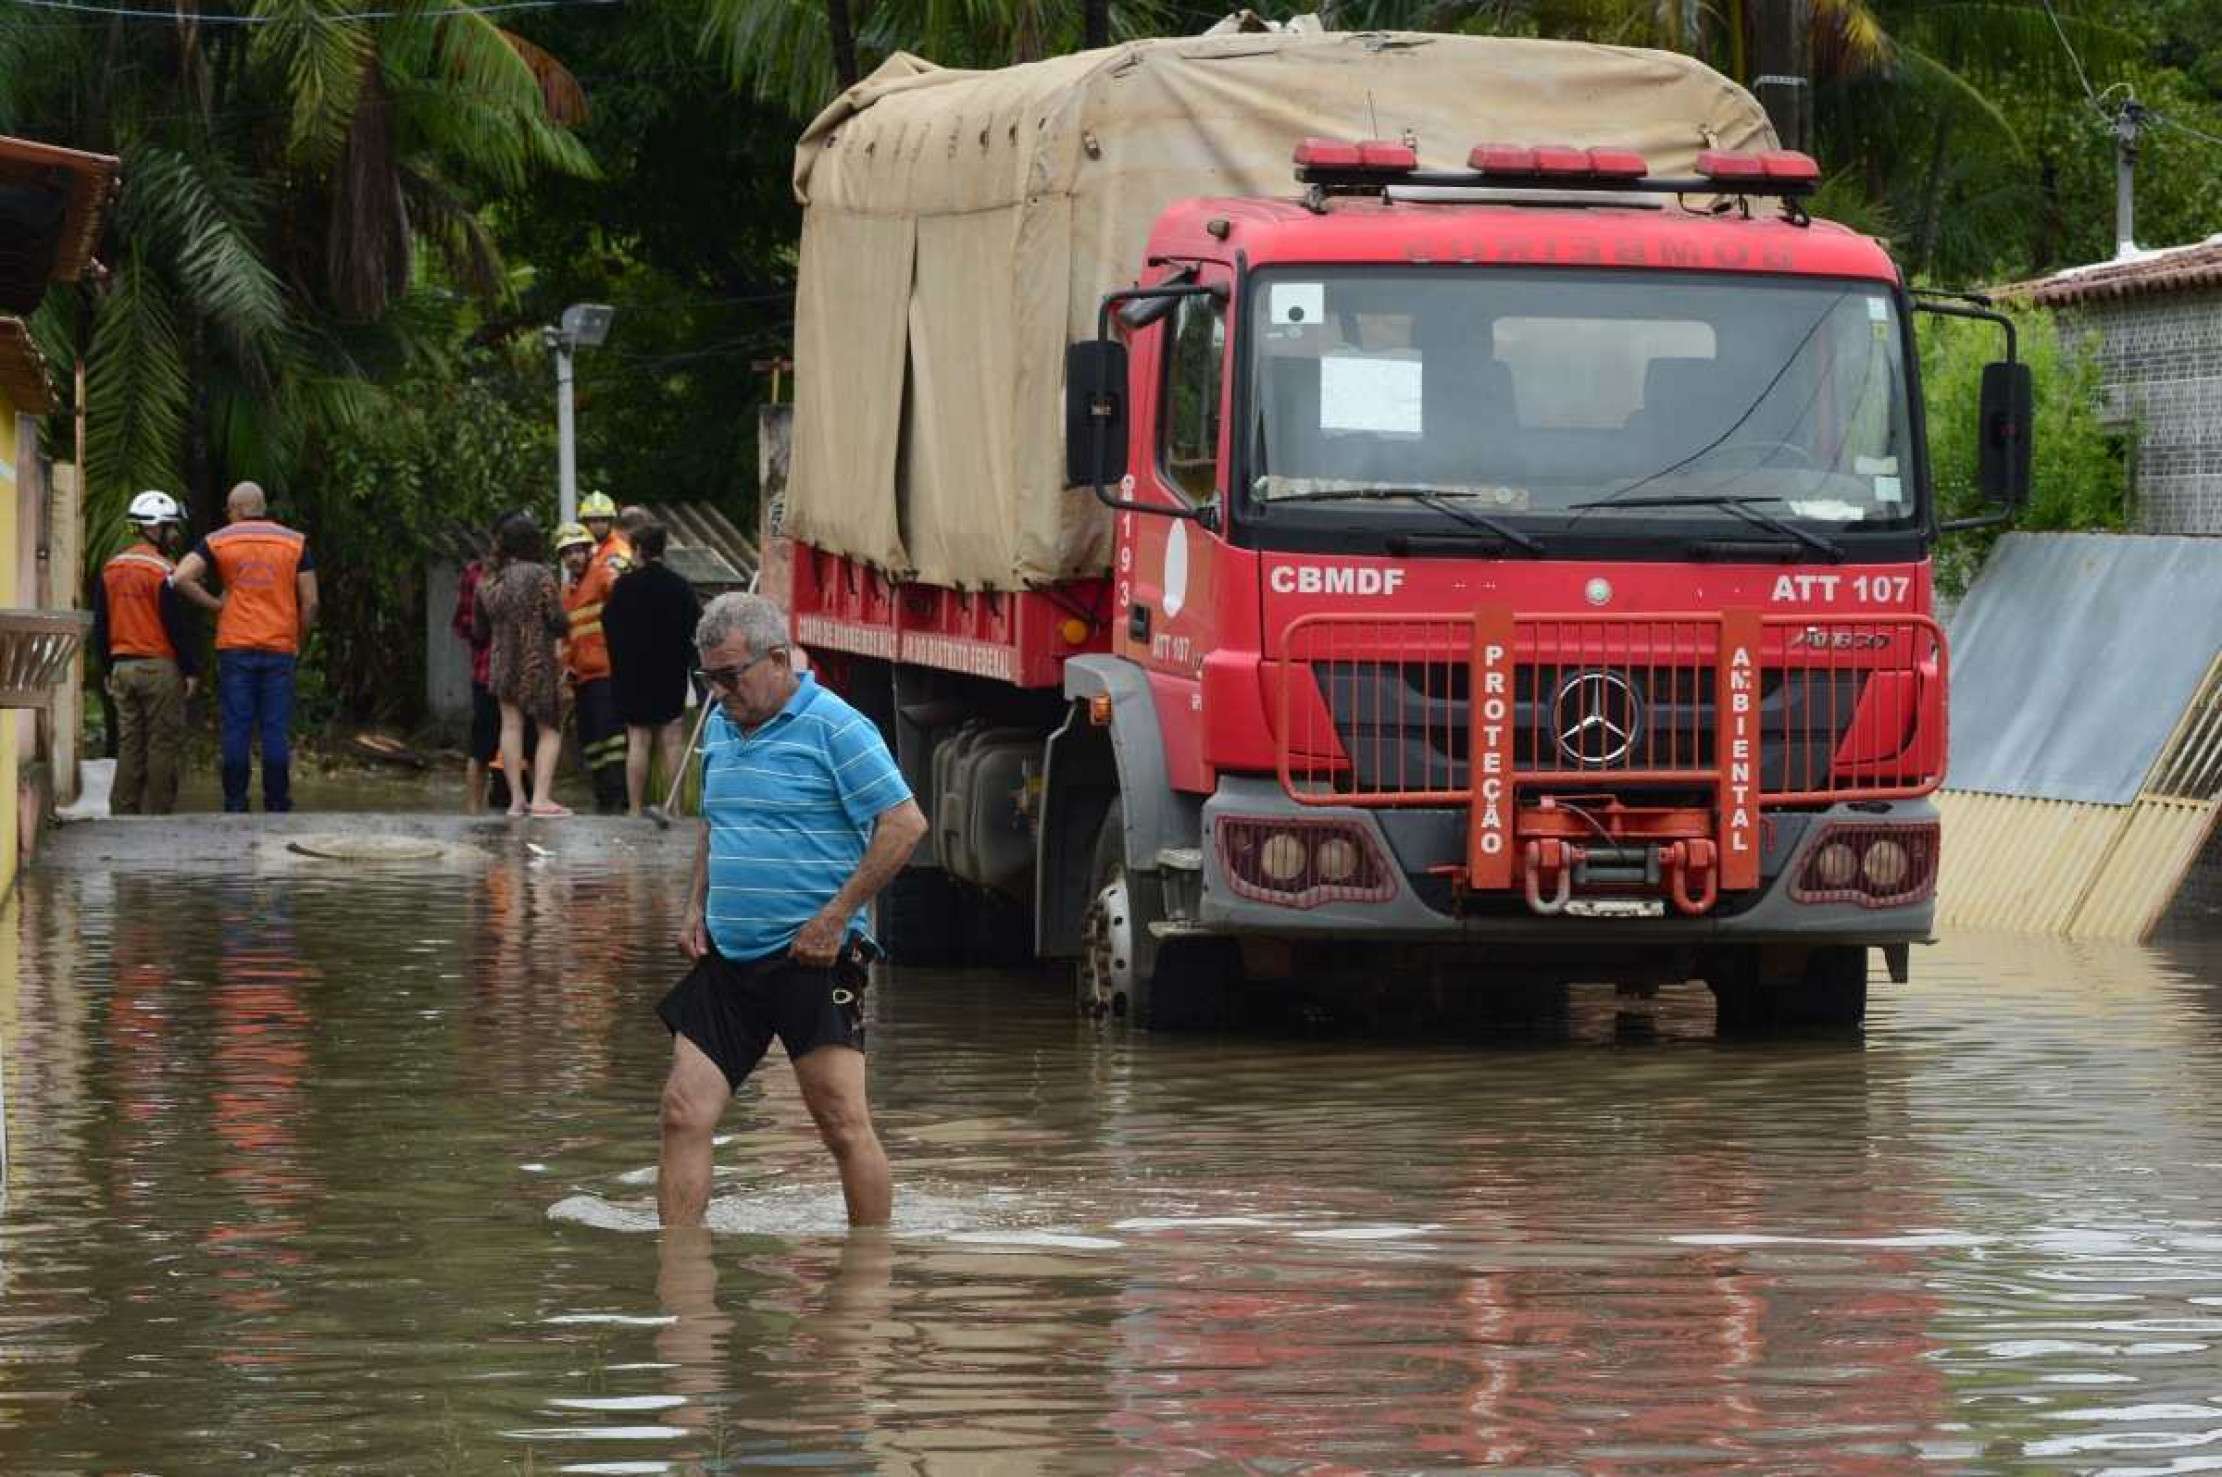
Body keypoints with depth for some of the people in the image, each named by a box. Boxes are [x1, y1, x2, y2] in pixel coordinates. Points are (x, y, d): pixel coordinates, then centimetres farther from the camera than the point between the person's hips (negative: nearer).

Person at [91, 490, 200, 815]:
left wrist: (108, 669, 21)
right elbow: (178, 626, -13)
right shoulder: (162, 571, -12)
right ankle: (157, 812, -3)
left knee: (129, 744, 10)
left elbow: (100, 627, 15)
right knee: (163, 745, -2)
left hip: (122, 666, 7)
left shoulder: (110, 570, 10)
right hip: (160, 667, -7)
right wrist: (191, 669, -6)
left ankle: (123, 812, 10)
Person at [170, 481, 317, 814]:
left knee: (236, 732, 2)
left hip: (235, 648, -1)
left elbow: (182, 578, -11)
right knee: (275, 732, 2)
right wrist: (298, 643, 14)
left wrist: (216, 604, 1)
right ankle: (277, 808, 2)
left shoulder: (218, 542, 3)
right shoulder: (294, 542, 5)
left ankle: (235, 807, 1)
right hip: (281, 649, 1)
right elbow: (310, 602, 2)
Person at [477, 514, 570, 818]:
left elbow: (481, 629, 13)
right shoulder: (541, 576, -9)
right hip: (539, 664, -4)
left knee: (511, 725, 6)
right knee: (549, 728, 3)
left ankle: (516, 798, 2)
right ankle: (541, 797, -8)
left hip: (501, 664, 4)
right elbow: (558, 622, -9)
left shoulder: (490, 582, 7)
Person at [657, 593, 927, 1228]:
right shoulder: (719, 728, 14)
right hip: (725, 959, 7)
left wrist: (834, 918, -17)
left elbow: (905, 823, -14)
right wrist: (697, 908, 13)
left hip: (810, 960, -7)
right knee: (685, 1114, -1)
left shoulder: (835, 727, -10)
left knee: (844, 1123, -6)